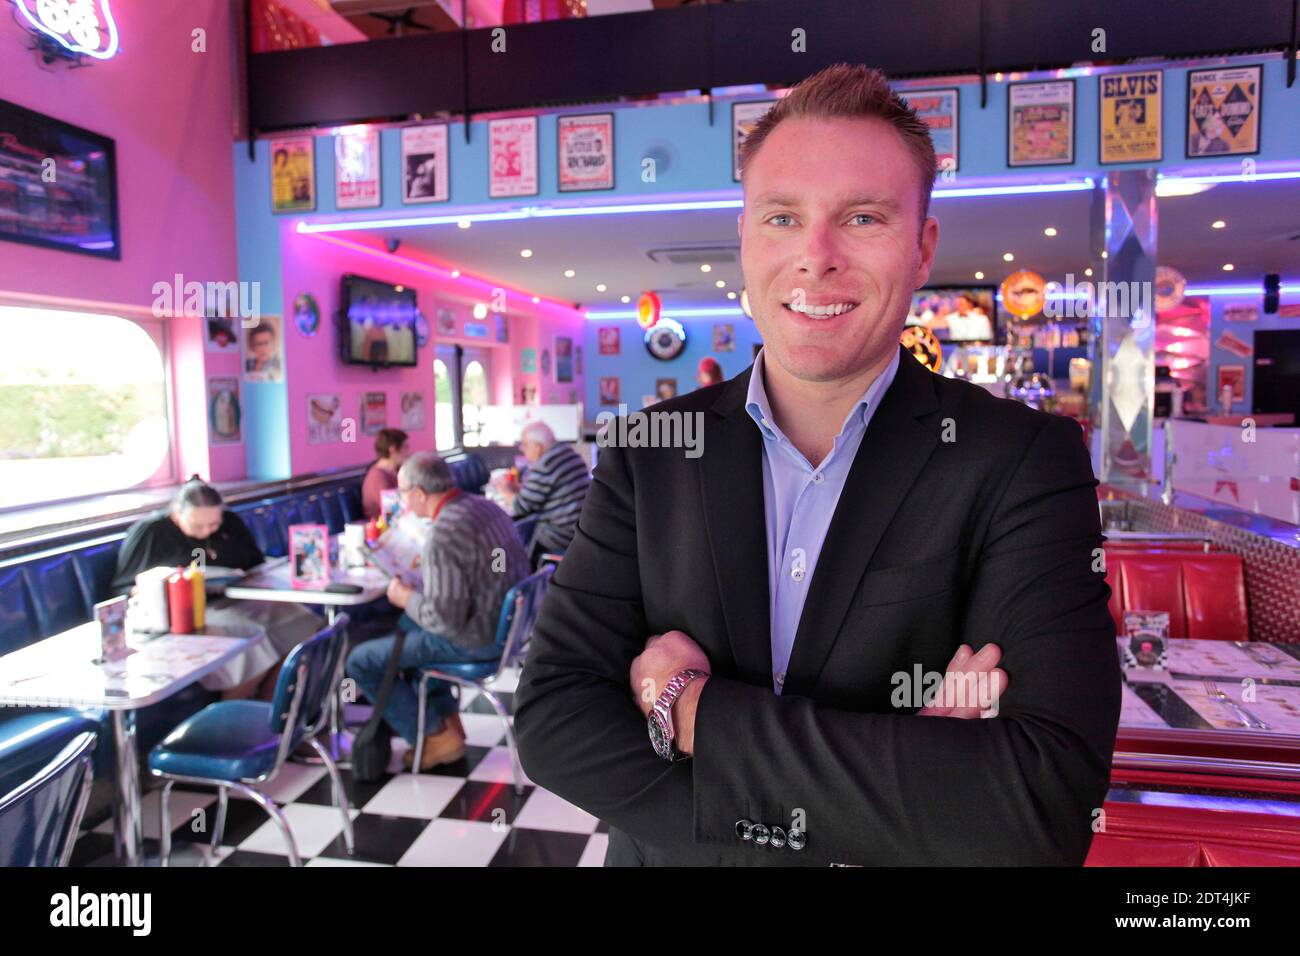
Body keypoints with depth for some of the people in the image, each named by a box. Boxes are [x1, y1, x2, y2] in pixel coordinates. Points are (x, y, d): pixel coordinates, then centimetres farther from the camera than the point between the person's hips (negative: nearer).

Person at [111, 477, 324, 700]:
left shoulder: (231, 522, 15)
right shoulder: (150, 532, 1)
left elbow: (256, 564, 26)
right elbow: (122, 587, 4)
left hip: (240, 601, 6)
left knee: (302, 627, -22)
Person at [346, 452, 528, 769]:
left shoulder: (444, 535, -26)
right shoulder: (483, 505, 1)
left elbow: (446, 620, -27)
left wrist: (406, 598, -10)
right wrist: (428, 570, 12)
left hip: (476, 638, -9)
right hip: (506, 622, 9)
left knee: (362, 662, 0)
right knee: (406, 624, 31)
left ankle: (436, 737, 10)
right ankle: (447, 718, 30)